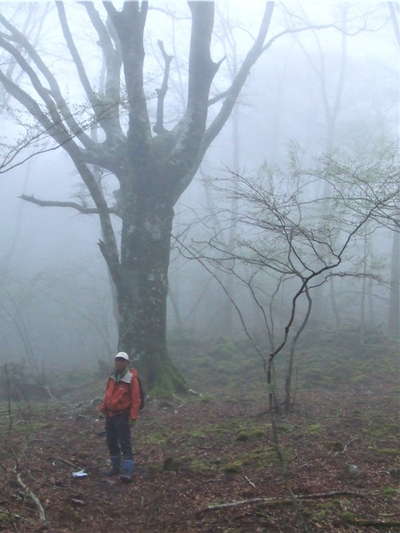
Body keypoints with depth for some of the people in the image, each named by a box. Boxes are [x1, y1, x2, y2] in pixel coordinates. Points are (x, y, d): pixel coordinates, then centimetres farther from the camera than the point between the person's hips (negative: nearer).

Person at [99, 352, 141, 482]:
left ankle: (127, 471, -8)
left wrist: (133, 416, -17)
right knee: (111, 442, 12)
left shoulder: (131, 378, -11)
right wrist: (103, 408, 10)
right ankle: (115, 466, 26)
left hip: (122, 416, -7)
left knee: (125, 443, -9)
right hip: (110, 415, 7)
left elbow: (135, 399, -13)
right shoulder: (112, 377, 9)